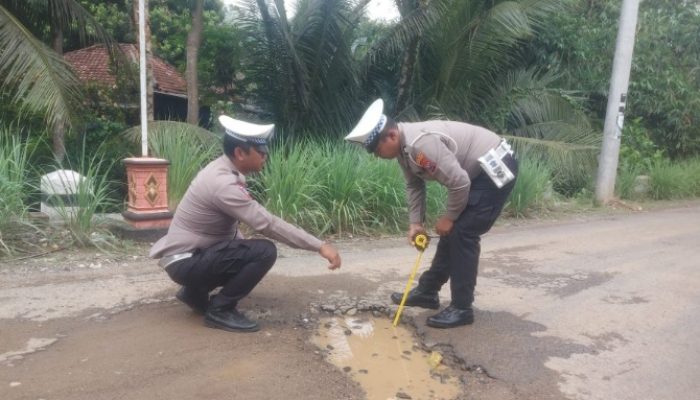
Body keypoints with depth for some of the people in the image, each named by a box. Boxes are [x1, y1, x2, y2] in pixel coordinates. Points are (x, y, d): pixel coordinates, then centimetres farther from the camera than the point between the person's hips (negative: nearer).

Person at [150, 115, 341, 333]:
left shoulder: (222, 170, 3)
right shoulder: (223, 183, -26)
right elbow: (268, 224, -29)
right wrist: (320, 246, -27)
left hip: (194, 253, 9)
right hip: (185, 261, -9)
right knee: (264, 252, -21)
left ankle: (196, 291, 19)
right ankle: (220, 310, -6)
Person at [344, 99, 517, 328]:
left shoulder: (421, 144, -32)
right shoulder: (404, 146, -1)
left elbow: (459, 183, -31)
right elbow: (414, 185, 11)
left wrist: (449, 217, -16)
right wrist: (416, 223, 4)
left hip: (496, 168, -10)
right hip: (477, 171, 10)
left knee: (463, 233, -11)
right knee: (452, 232, 13)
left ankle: (462, 308, 0)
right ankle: (427, 291, 24)